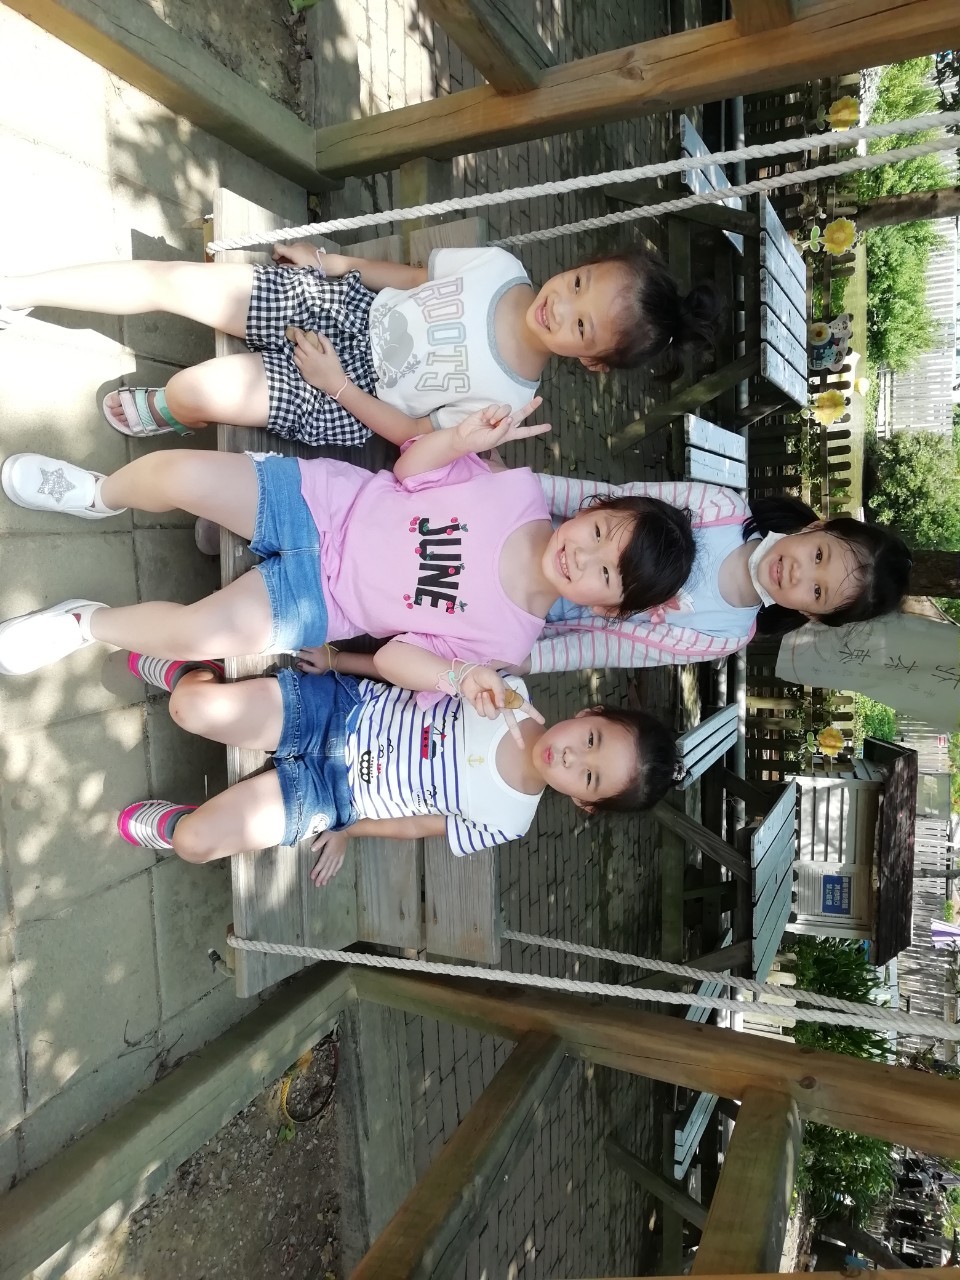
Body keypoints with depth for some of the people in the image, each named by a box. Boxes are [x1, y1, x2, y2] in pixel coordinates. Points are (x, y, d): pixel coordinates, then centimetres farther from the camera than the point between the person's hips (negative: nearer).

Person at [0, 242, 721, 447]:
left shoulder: (505, 397, -23)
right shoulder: (500, 267, -9)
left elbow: (416, 437, -16)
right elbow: (417, 279, 8)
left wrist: (336, 382, -19)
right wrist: (339, 262, 1)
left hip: (349, 406, -4)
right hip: (346, 305, 5)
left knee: (205, 390, -24)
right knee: (174, 282, -7)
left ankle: (161, 414, 16)